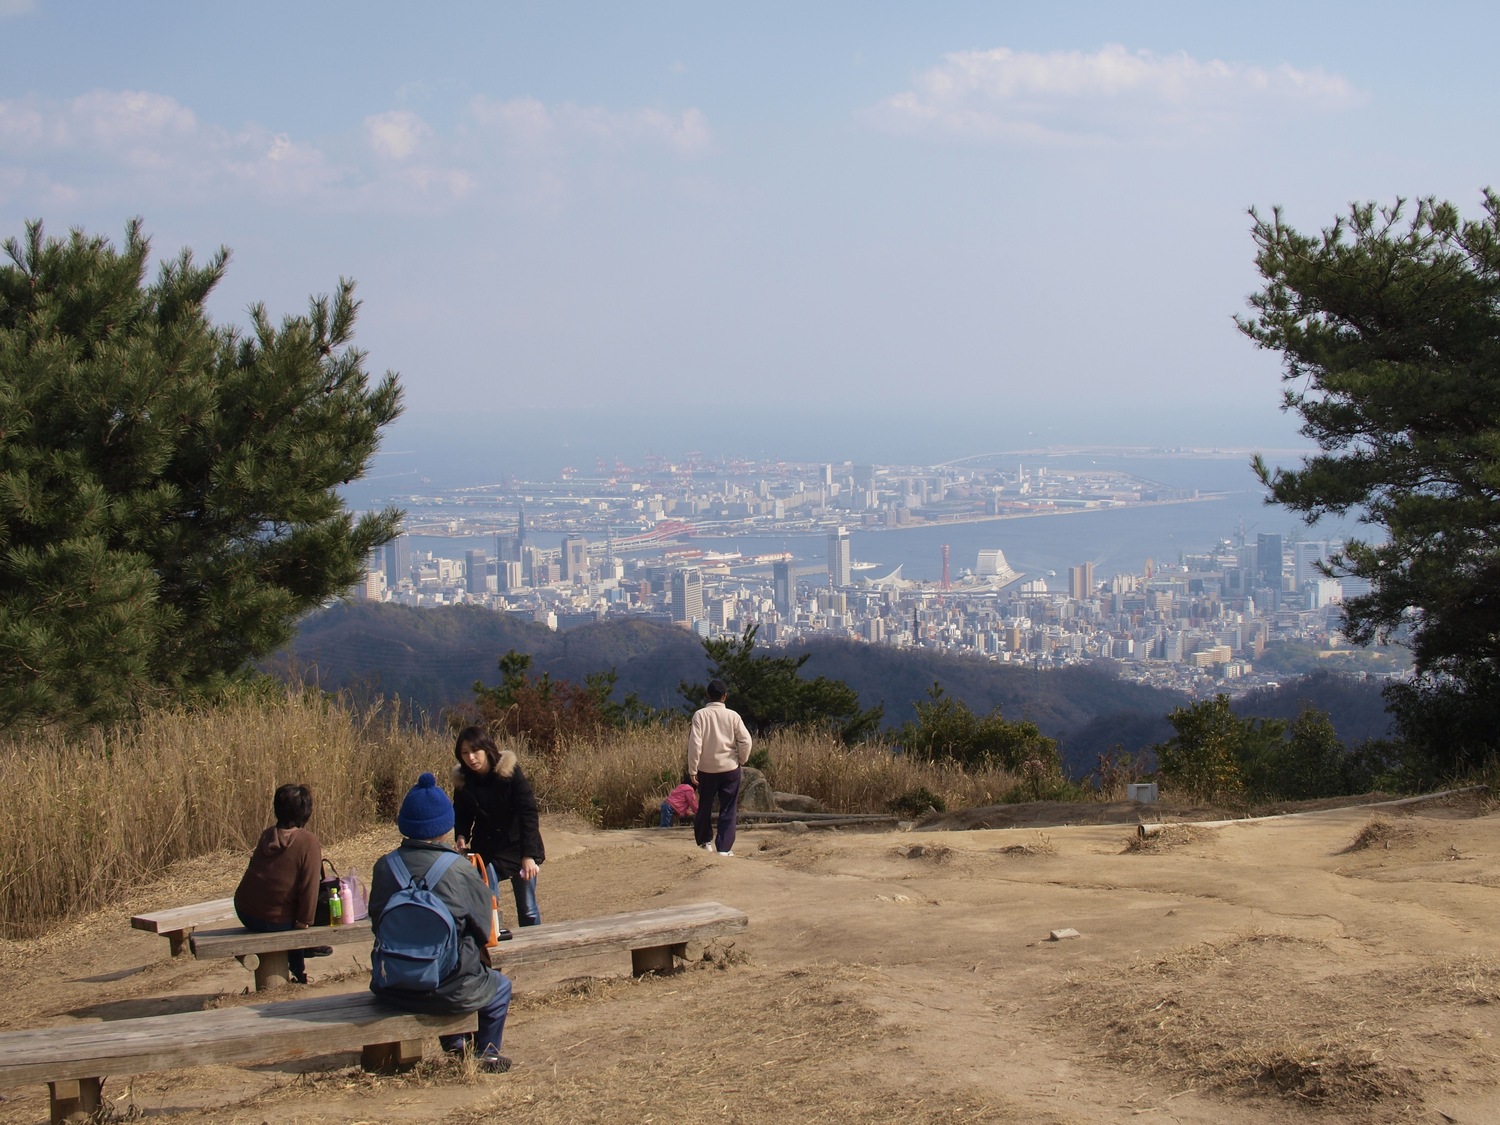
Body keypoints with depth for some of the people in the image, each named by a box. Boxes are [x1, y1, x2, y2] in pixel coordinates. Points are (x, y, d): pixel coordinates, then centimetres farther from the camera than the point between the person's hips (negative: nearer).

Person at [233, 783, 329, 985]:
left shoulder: (267, 835, 5)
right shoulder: (308, 842, -13)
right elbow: (309, 886, -16)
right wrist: (304, 922, -7)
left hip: (244, 913, 6)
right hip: (275, 921, -6)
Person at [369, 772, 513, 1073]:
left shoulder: (384, 867, -6)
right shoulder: (460, 871, -15)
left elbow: (377, 924, 6)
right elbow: (483, 930, -4)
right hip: (449, 992, -4)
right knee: (500, 985, 28)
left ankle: (454, 1043, 54)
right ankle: (487, 1055, 38)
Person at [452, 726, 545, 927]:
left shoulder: (510, 771, -18)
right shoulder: (462, 780, -8)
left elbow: (528, 812, -21)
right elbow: (463, 815, 7)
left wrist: (529, 855, -28)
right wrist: (462, 836, -16)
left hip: (518, 846, -2)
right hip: (486, 849, 3)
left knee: (528, 910, 3)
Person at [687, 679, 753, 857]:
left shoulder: (700, 715, -7)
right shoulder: (732, 716, -5)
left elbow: (695, 743, -12)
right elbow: (746, 741, -7)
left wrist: (692, 769, -7)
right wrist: (741, 760, 10)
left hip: (706, 769, 0)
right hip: (729, 769, 0)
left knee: (705, 807, 18)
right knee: (728, 810, 4)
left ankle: (704, 841, 30)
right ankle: (725, 848, -2)